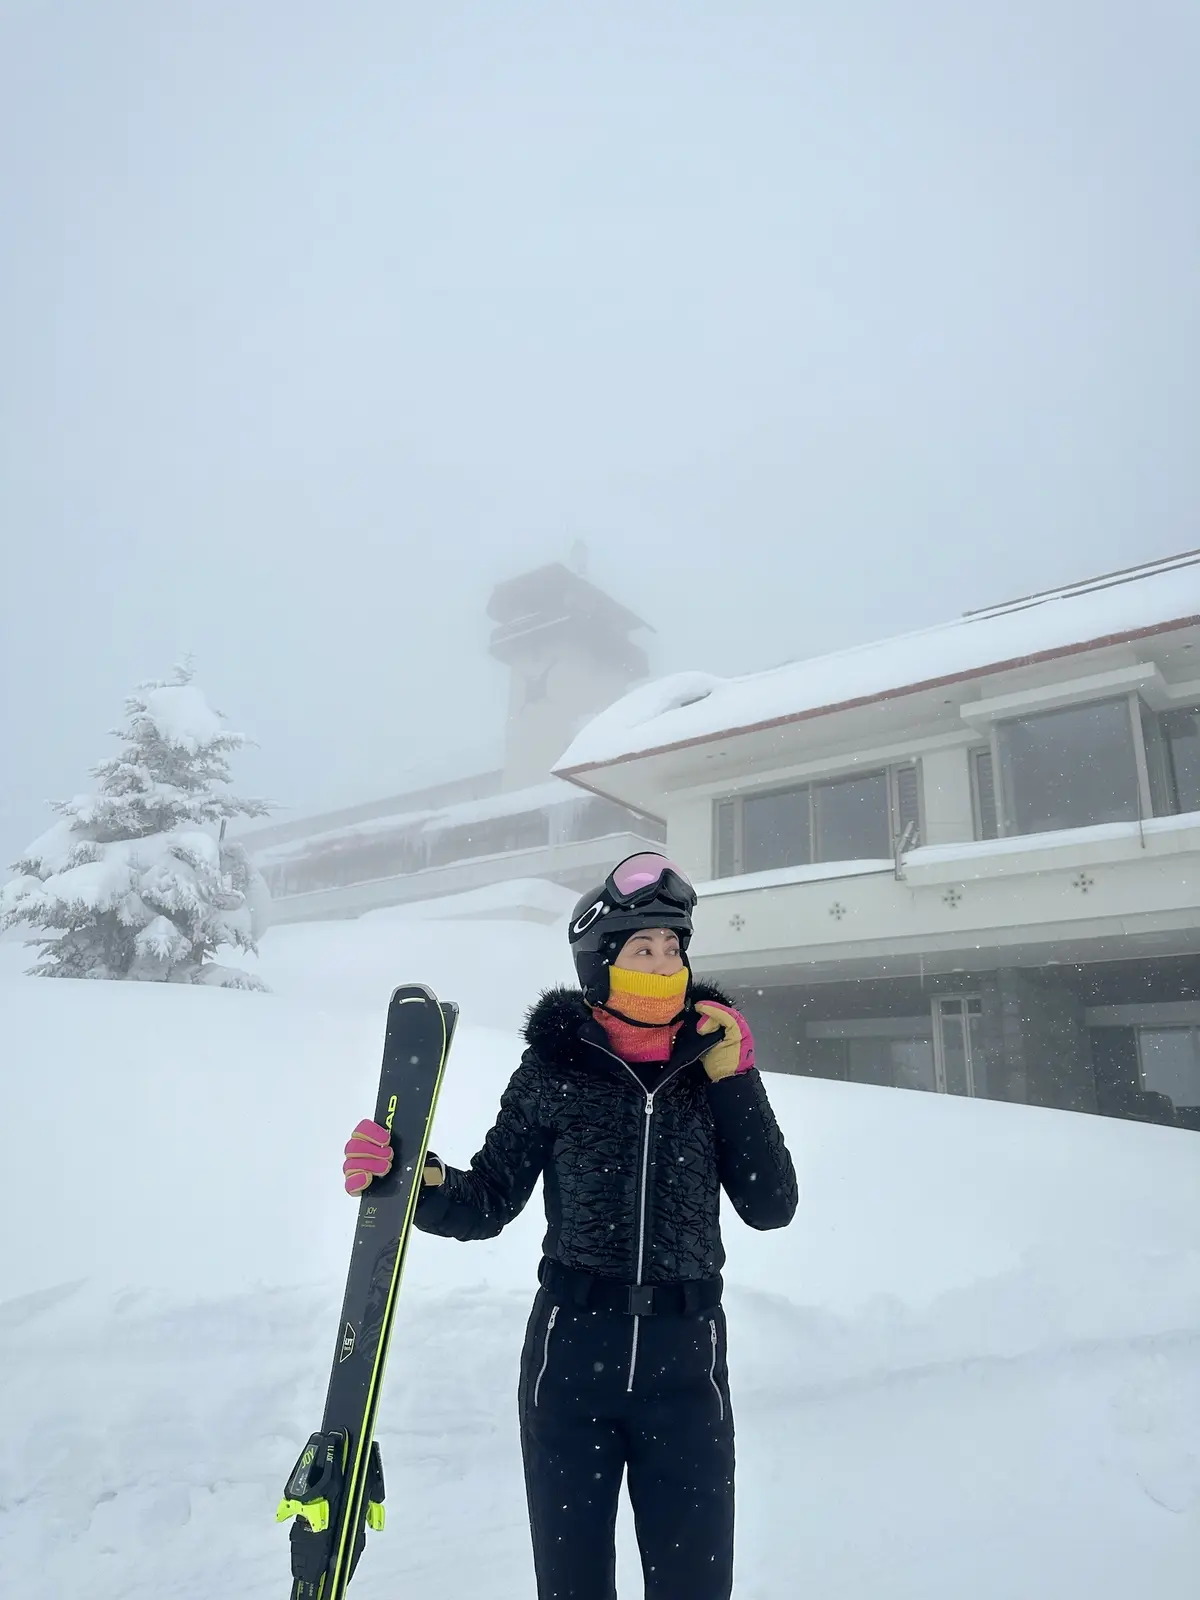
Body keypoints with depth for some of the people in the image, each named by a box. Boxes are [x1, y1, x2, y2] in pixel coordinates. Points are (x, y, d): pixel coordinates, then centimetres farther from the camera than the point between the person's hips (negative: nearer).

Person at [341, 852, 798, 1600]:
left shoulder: (711, 1068, 1)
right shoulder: (555, 1070, -3)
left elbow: (771, 1206, -4)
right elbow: (487, 1205, 2)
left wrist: (734, 1077, -11)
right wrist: (412, 1176, -18)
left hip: (684, 1360, 1)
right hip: (571, 1352, 0)